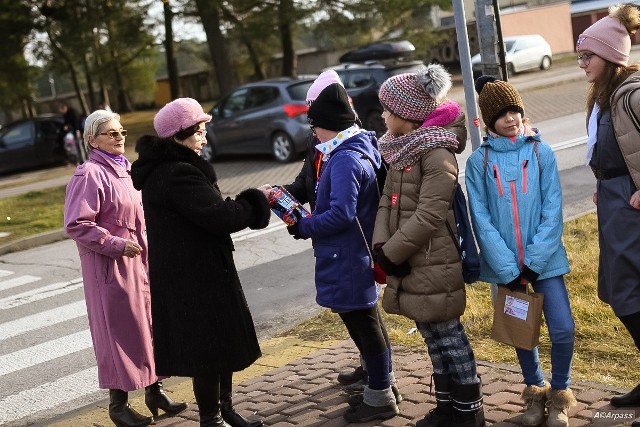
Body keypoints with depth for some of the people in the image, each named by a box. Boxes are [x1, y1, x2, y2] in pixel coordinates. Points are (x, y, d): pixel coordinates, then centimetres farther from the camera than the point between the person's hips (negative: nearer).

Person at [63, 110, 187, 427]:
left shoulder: (124, 169, 13)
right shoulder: (89, 175, -13)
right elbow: (76, 225, -19)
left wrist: (146, 241, 13)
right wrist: (116, 245, -22)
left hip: (139, 261, 8)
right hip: (112, 267, -8)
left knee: (151, 324, 13)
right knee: (120, 331, -1)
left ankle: (154, 392, 26)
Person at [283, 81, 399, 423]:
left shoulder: (345, 159, -22)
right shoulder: (359, 149, 10)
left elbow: (341, 213, -27)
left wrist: (304, 227, -15)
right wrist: (309, 221, 7)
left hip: (348, 262, -10)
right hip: (355, 257, 10)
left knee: (362, 325, 2)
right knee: (365, 322, 20)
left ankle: (380, 398, 15)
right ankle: (381, 385, 35)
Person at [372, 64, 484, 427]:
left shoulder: (437, 153, -16)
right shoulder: (402, 149, 10)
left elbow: (429, 216, -21)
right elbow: (388, 201, 9)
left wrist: (392, 252, -15)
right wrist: (382, 246, -5)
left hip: (433, 263, -8)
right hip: (409, 262, 8)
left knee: (448, 335, 3)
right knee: (433, 335, 17)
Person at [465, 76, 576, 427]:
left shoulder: (541, 152, -1)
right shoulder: (478, 161, -3)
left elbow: (552, 211, -5)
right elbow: (481, 220, -6)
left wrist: (533, 262, -13)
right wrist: (508, 269, -12)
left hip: (544, 259, 0)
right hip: (505, 264, 0)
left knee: (563, 330, -7)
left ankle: (559, 393, 17)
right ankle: (535, 391, 33)